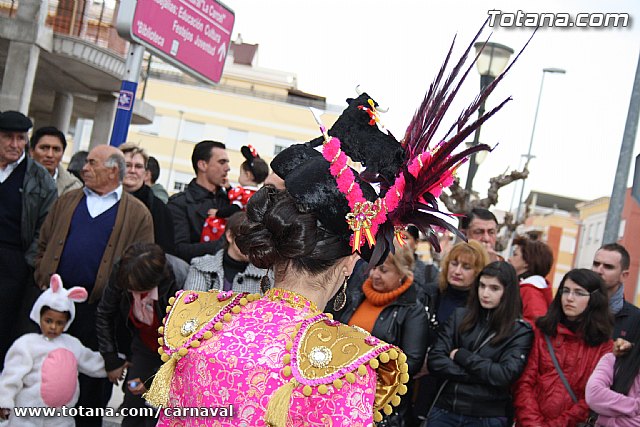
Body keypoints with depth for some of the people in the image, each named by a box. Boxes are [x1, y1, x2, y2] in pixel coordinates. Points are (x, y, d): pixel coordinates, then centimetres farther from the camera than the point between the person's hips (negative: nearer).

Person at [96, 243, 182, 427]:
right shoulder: (121, 273, -23)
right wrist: (111, 360, -1)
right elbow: (104, 314, -2)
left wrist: (151, 381, -18)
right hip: (143, 346, 5)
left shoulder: (176, 290, -35)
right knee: (132, 411, 6)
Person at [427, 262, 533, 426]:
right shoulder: (460, 316, 4)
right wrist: (479, 375, -13)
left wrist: (461, 356, -9)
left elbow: (505, 375, -15)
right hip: (445, 410, 2)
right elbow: (435, 361, -4)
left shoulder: (520, 331, -3)